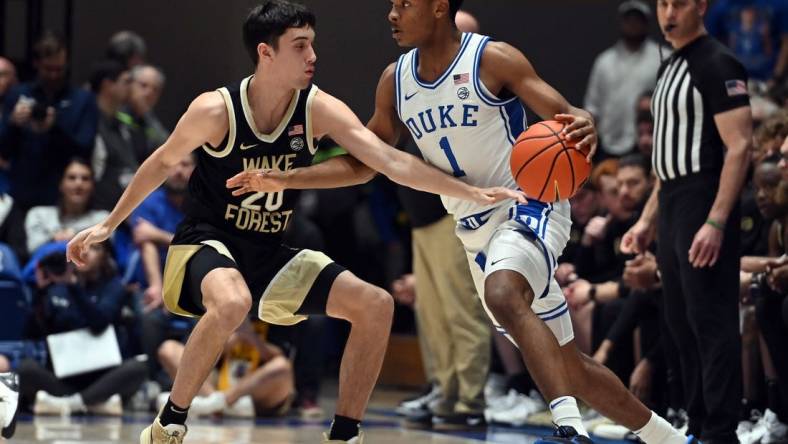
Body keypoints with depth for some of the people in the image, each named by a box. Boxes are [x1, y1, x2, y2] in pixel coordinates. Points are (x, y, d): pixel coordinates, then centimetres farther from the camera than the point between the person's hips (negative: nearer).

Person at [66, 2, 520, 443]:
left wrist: (473, 193, -23)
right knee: (233, 302, -40)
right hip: (206, 244, -5)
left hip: (270, 255, 5)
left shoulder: (319, 110, -10)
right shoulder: (216, 110, -18)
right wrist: (108, 225, 8)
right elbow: (163, 163, -1)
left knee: (376, 305, -6)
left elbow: (392, 161, -15)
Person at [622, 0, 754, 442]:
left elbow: (740, 147, -18)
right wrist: (648, 219, 20)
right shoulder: (671, 68, 17)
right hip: (673, 209, 10)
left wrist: (715, 223, -24)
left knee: (712, 322, -8)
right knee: (682, 322, 12)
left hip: (704, 207, -10)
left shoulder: (717, 64, -11)